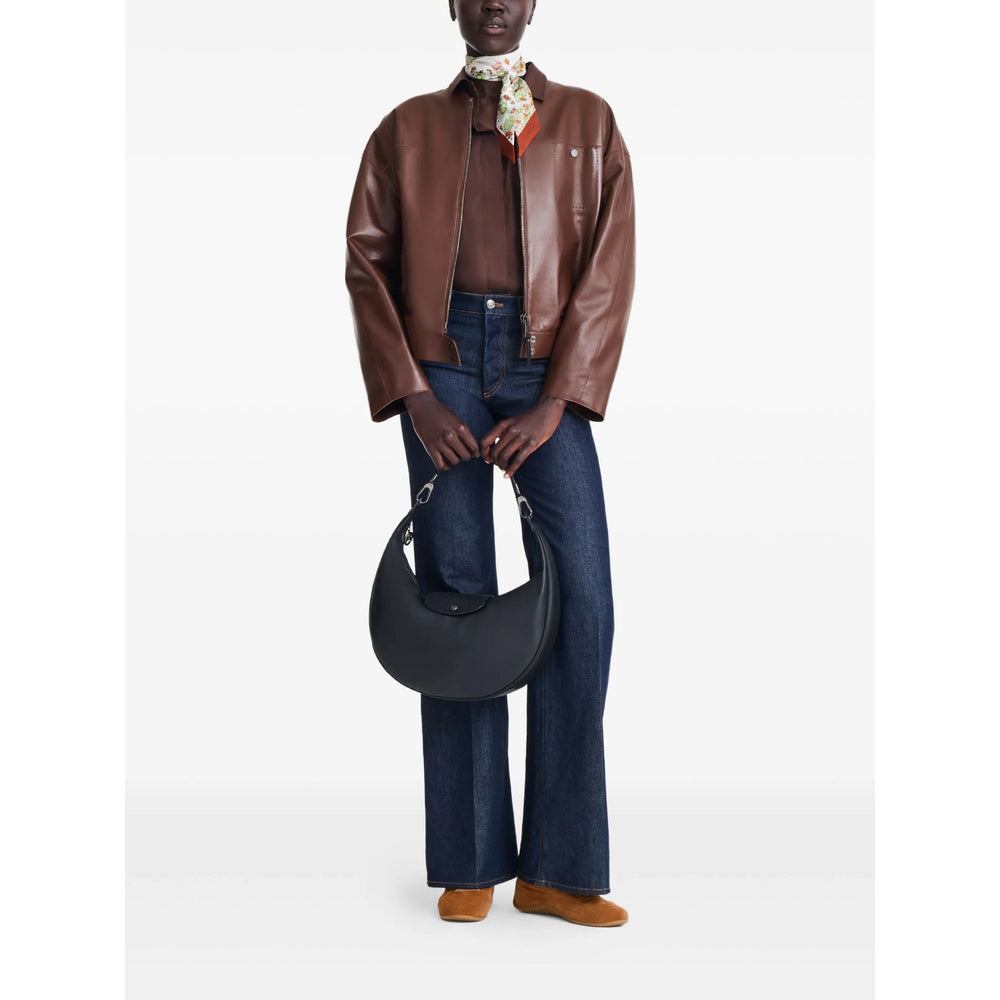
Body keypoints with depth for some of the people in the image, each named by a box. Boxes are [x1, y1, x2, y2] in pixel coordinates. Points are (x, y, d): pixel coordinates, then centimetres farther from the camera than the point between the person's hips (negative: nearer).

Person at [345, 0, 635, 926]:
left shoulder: (588, 122, 14)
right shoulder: (408, 129, 16)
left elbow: (609, 268, 4)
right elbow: (366, 260, 7)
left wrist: (557, 401, -8)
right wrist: (411, 396, -6)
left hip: (546, 369, 0)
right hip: (442, 364, 0)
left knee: (581, 596, -11)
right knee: (455, 598, -3)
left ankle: (558, 867, -2)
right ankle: (470, 863, 5)